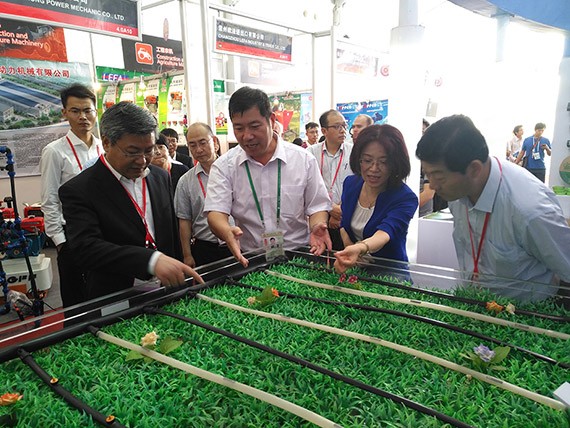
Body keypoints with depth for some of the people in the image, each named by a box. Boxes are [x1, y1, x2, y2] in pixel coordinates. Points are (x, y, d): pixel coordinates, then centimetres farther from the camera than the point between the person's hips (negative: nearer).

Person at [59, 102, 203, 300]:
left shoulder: (161, 177, 5)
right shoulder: (78, 190, -12)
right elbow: (86, 249, -24)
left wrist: (179, 275, 11)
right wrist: (152, 260, -35)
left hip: (166, 293, 3)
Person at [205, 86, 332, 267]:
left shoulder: (304, 159, 3)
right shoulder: (223, 166, 3)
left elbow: (317, 205, 7)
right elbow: (215, 212, -6)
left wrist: (317, 227, -15)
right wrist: (227, 232, -28)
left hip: (298, 256, 0)